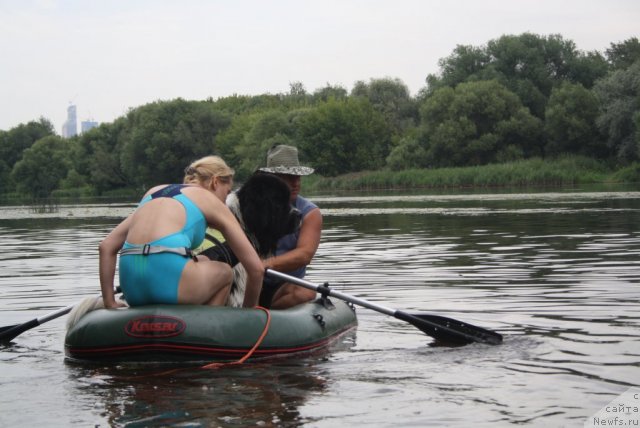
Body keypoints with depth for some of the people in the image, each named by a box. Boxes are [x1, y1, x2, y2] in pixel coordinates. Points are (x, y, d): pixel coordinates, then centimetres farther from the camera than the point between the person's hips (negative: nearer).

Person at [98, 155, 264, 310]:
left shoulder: (154, 191, 29)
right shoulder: (211, 201, 15)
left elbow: (106, 246, 21)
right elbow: (256, 268, 13)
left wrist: (109, 303, 22)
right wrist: (249, 309, 29)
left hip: (132, 289, 6)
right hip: (167, 275, -6)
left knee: (203, 264, 35)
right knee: (224, 272, 28)